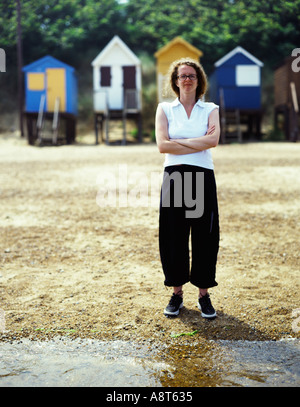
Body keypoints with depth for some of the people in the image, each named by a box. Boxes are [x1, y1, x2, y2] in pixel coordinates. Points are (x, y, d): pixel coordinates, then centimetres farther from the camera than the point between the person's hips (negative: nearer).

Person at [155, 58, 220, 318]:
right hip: (174, 177, 0)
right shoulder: (165, 109, 9)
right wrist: (199, 143, -6)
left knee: (205, 236, 2)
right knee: (173, 236, 3)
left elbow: (213, 140, -10)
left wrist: (179, 141, -8)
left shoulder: (210, 109, 9)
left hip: (203, 178, 0)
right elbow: (162, 145, -6)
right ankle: (177, 294, 16)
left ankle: (204, 294, 14)